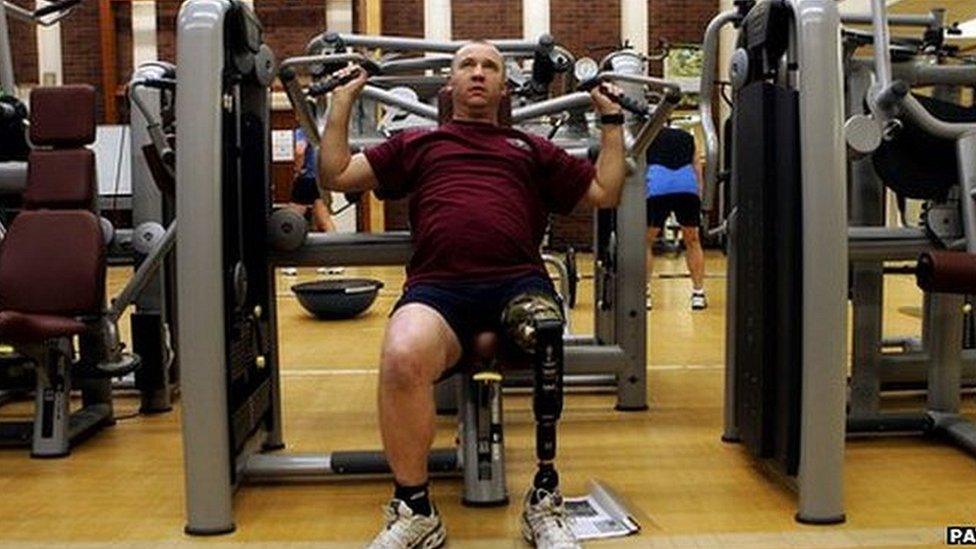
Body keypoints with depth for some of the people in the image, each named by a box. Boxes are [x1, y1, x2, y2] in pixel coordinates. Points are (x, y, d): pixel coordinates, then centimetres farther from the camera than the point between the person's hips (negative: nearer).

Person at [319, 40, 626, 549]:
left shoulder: (532, 148, 33)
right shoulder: (418, 142, 31)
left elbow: (605, 192, 30)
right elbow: (336, 174, 25)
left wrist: (612, 118, 30)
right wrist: (342, 100, 26)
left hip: (519, 281, 1)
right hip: (438, 284, 0)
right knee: (402, 359, -36)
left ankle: (545, 505, -15)